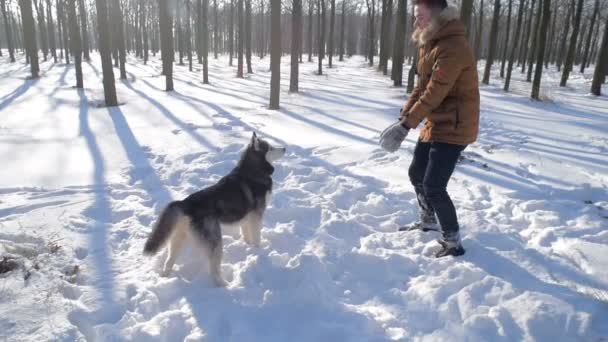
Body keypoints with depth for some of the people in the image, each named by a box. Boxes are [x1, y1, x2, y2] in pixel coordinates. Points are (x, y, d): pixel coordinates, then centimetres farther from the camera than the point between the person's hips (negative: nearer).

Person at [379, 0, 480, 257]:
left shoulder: (453, 47, -21)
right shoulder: (430, 45, 11)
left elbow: (434, 93, -26)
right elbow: (421, 87, 10)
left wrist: (406, 125, -25)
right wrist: (403, 118, -2)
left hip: (453, 128, -10)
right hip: (434, 125, 10)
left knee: (433, 186, -11)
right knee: (416, 174, 19)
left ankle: (453, 242, 6)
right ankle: (428, 221, 40)